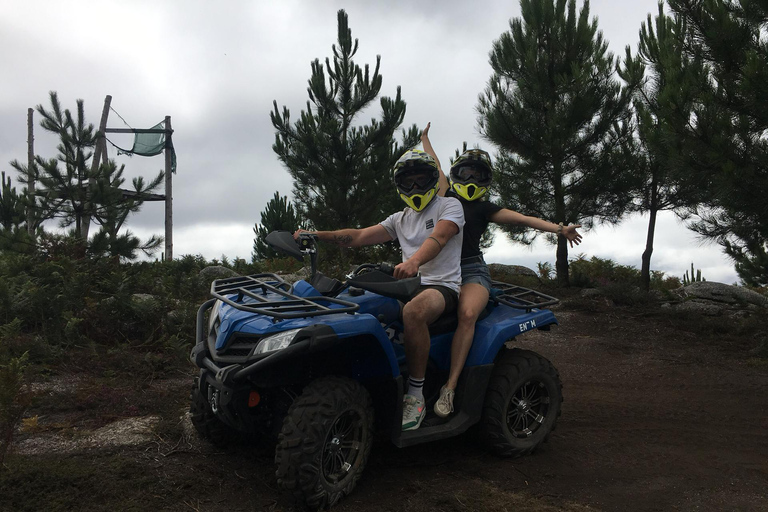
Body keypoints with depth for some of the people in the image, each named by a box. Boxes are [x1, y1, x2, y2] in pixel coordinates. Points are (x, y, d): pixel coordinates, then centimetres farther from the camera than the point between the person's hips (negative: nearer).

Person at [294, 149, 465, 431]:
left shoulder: (450, 206, 2)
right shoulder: (400, 219, 21)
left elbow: (439, 237, -21)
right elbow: (360, 236, 10)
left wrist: (414, 261, -42)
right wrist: (317, 235, -5)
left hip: (444, 285, -6)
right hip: (410, 285, 7)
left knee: (413, 311, -39)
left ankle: (415, 396, -28)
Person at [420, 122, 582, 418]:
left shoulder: (484, 208, 12)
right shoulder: (447, 197, 19)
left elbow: (521, 218, 2)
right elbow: (435, 165, 33)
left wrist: (559, 229, -8)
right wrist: (425, 139, 47)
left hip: (472, 271, -3)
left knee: (467, 313, -33)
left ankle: (450, 387, -31)